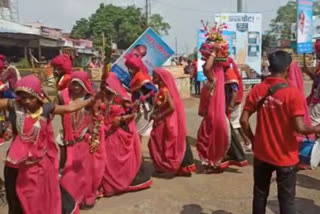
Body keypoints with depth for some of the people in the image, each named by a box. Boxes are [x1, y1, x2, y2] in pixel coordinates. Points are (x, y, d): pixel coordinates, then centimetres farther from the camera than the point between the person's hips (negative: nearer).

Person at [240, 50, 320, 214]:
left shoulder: (257, 90, -5)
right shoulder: (294, 93, -17)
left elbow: (244, 120, -5)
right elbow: (299, 128, -20)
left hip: (262, 154, 4)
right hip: (286, 157, -3)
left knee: (260, 194, 19)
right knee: (287, 200, 12)